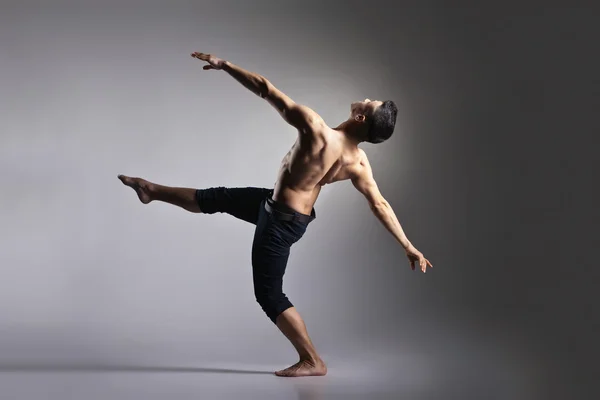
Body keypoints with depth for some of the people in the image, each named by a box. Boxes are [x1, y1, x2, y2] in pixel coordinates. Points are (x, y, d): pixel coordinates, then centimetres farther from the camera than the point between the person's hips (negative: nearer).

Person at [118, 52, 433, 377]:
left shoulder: (315, 128, -33)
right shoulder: (359, 163, -13)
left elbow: (265, 89, -28)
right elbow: (381, 206, -10)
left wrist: (224, 65, -17)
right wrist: (409, 247, -1)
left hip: (280, 220, -8)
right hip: (297, 211, 8)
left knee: (269, 294, 4)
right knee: (216, 198, 23)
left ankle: (312, 361, 10)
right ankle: (153, 191, 45)